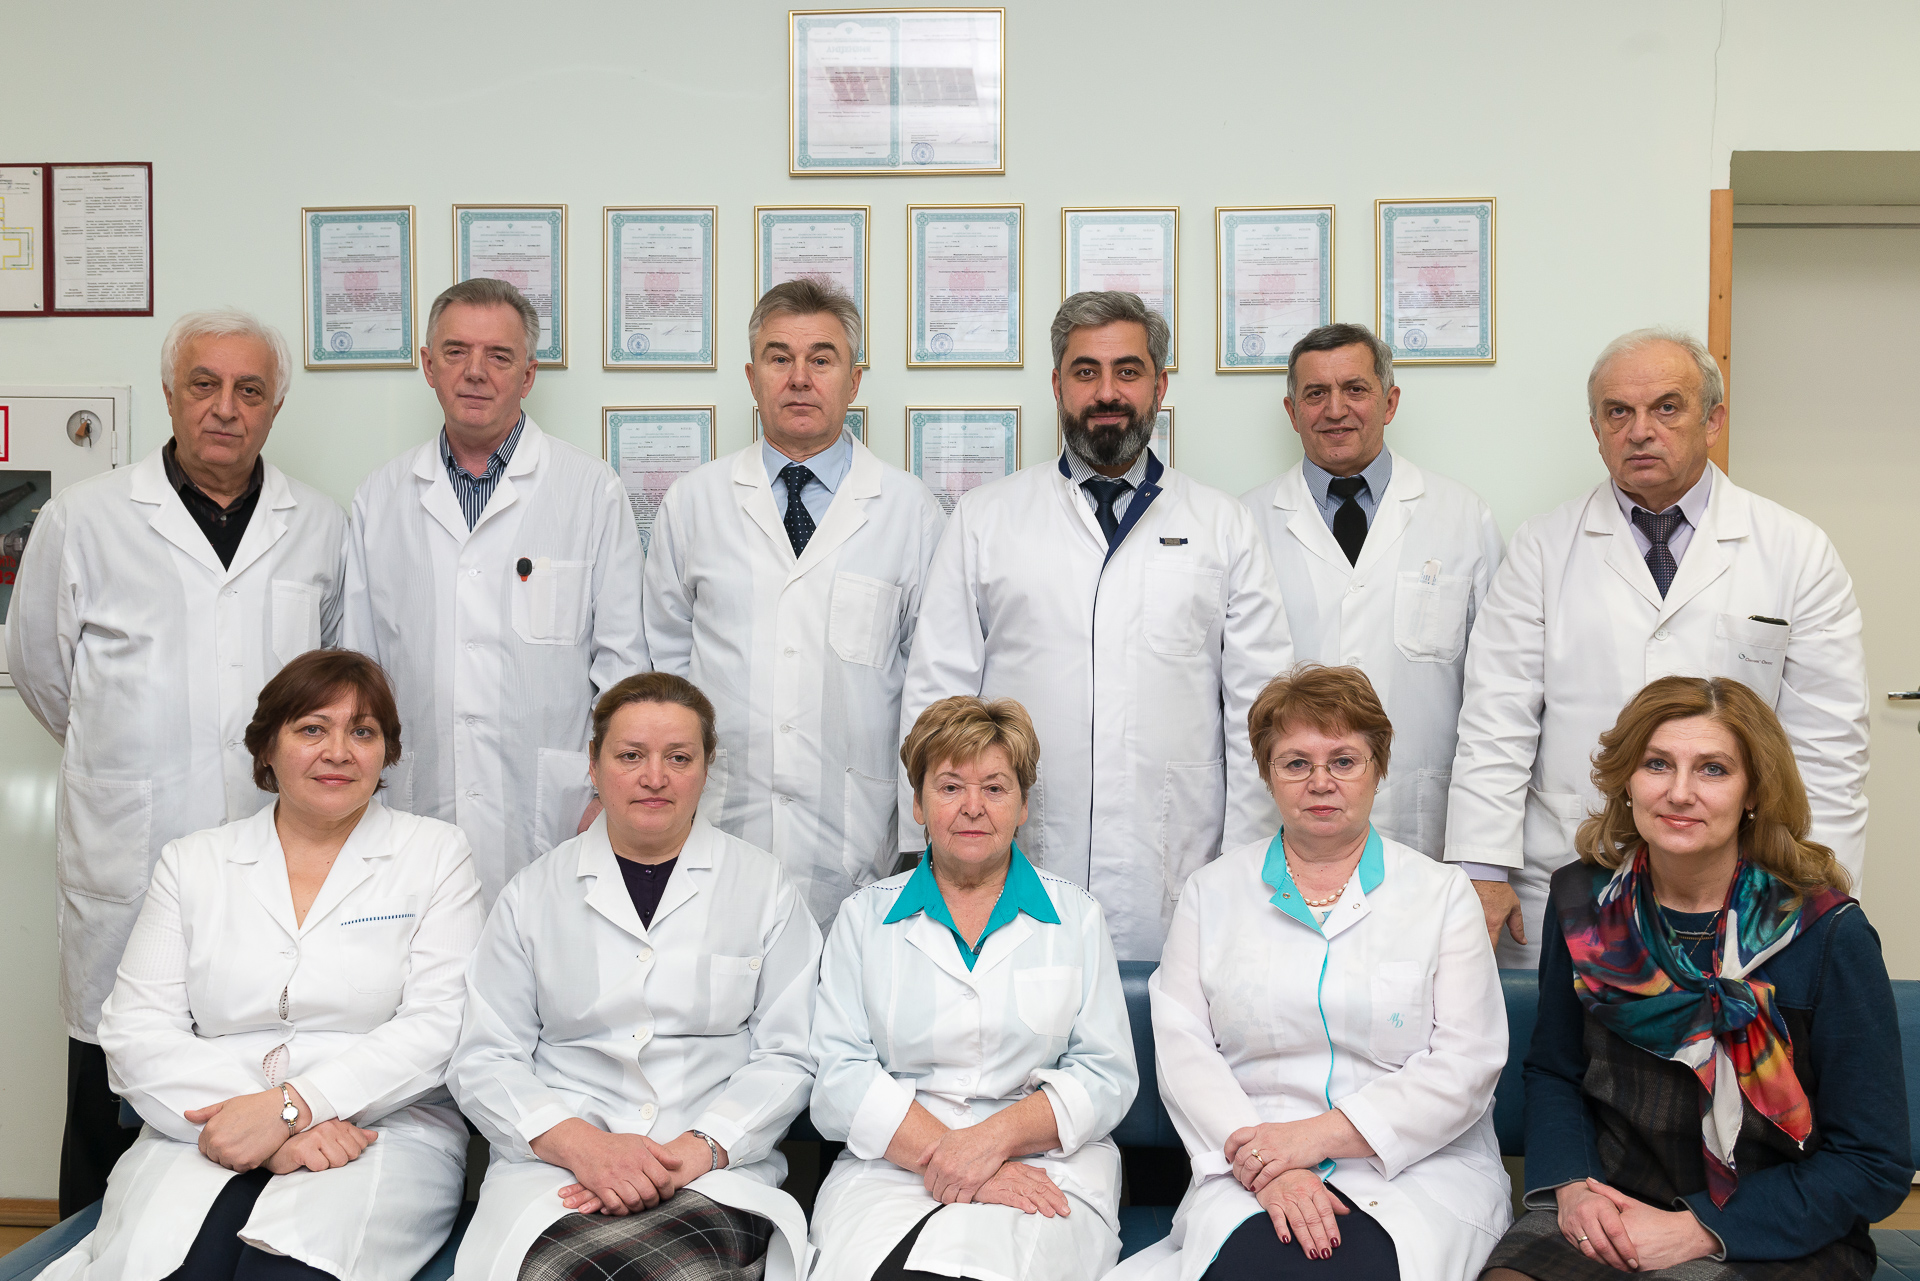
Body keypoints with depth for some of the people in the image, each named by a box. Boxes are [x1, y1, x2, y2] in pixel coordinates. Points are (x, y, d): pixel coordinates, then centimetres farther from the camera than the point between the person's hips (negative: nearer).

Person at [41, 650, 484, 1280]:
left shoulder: (436, 853, 8)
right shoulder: (190, 862, 14)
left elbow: (441, 1026, -3)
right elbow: (136, 1032, 4)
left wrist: (289, 1106, -15)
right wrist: (255, 1126, -13)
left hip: (381, 1132, -1)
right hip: (203, 1134, 2)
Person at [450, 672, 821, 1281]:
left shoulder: (765, 887, 10)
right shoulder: (534, 893, 12)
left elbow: (786, 1056, 4)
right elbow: (484, 1061, 6)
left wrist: (694, 1152, -14)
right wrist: (581, 1143, -13)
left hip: (716, 1170, 0)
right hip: (553, 1172, 1)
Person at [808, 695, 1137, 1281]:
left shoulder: (1075, 917, 12)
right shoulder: (865, 917, 12)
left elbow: (1106, 1077, 4)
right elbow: (839, 1079, 2)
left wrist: (993, 1138, -13)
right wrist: (939, 1155, -14)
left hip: (1045, 1163, -1)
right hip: (889, 1165, 1)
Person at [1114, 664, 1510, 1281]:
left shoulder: (1442, 894, 8)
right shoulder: (1213, 892, 12)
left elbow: (1467, 1066, -1)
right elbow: (1182, 1047, 2)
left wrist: (1317, 1135, -12)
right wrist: (1260, 1166, -15)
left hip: (1418, 1167, 0)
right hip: (1251, 1179, 1)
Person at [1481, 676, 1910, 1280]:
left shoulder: (1828, 935, -11)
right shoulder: (1584, 902, 1)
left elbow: (1875, 1163, -8)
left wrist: (1698, 1229, -15)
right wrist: (1569, 1186, -6)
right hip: (1607, 1213, 3)